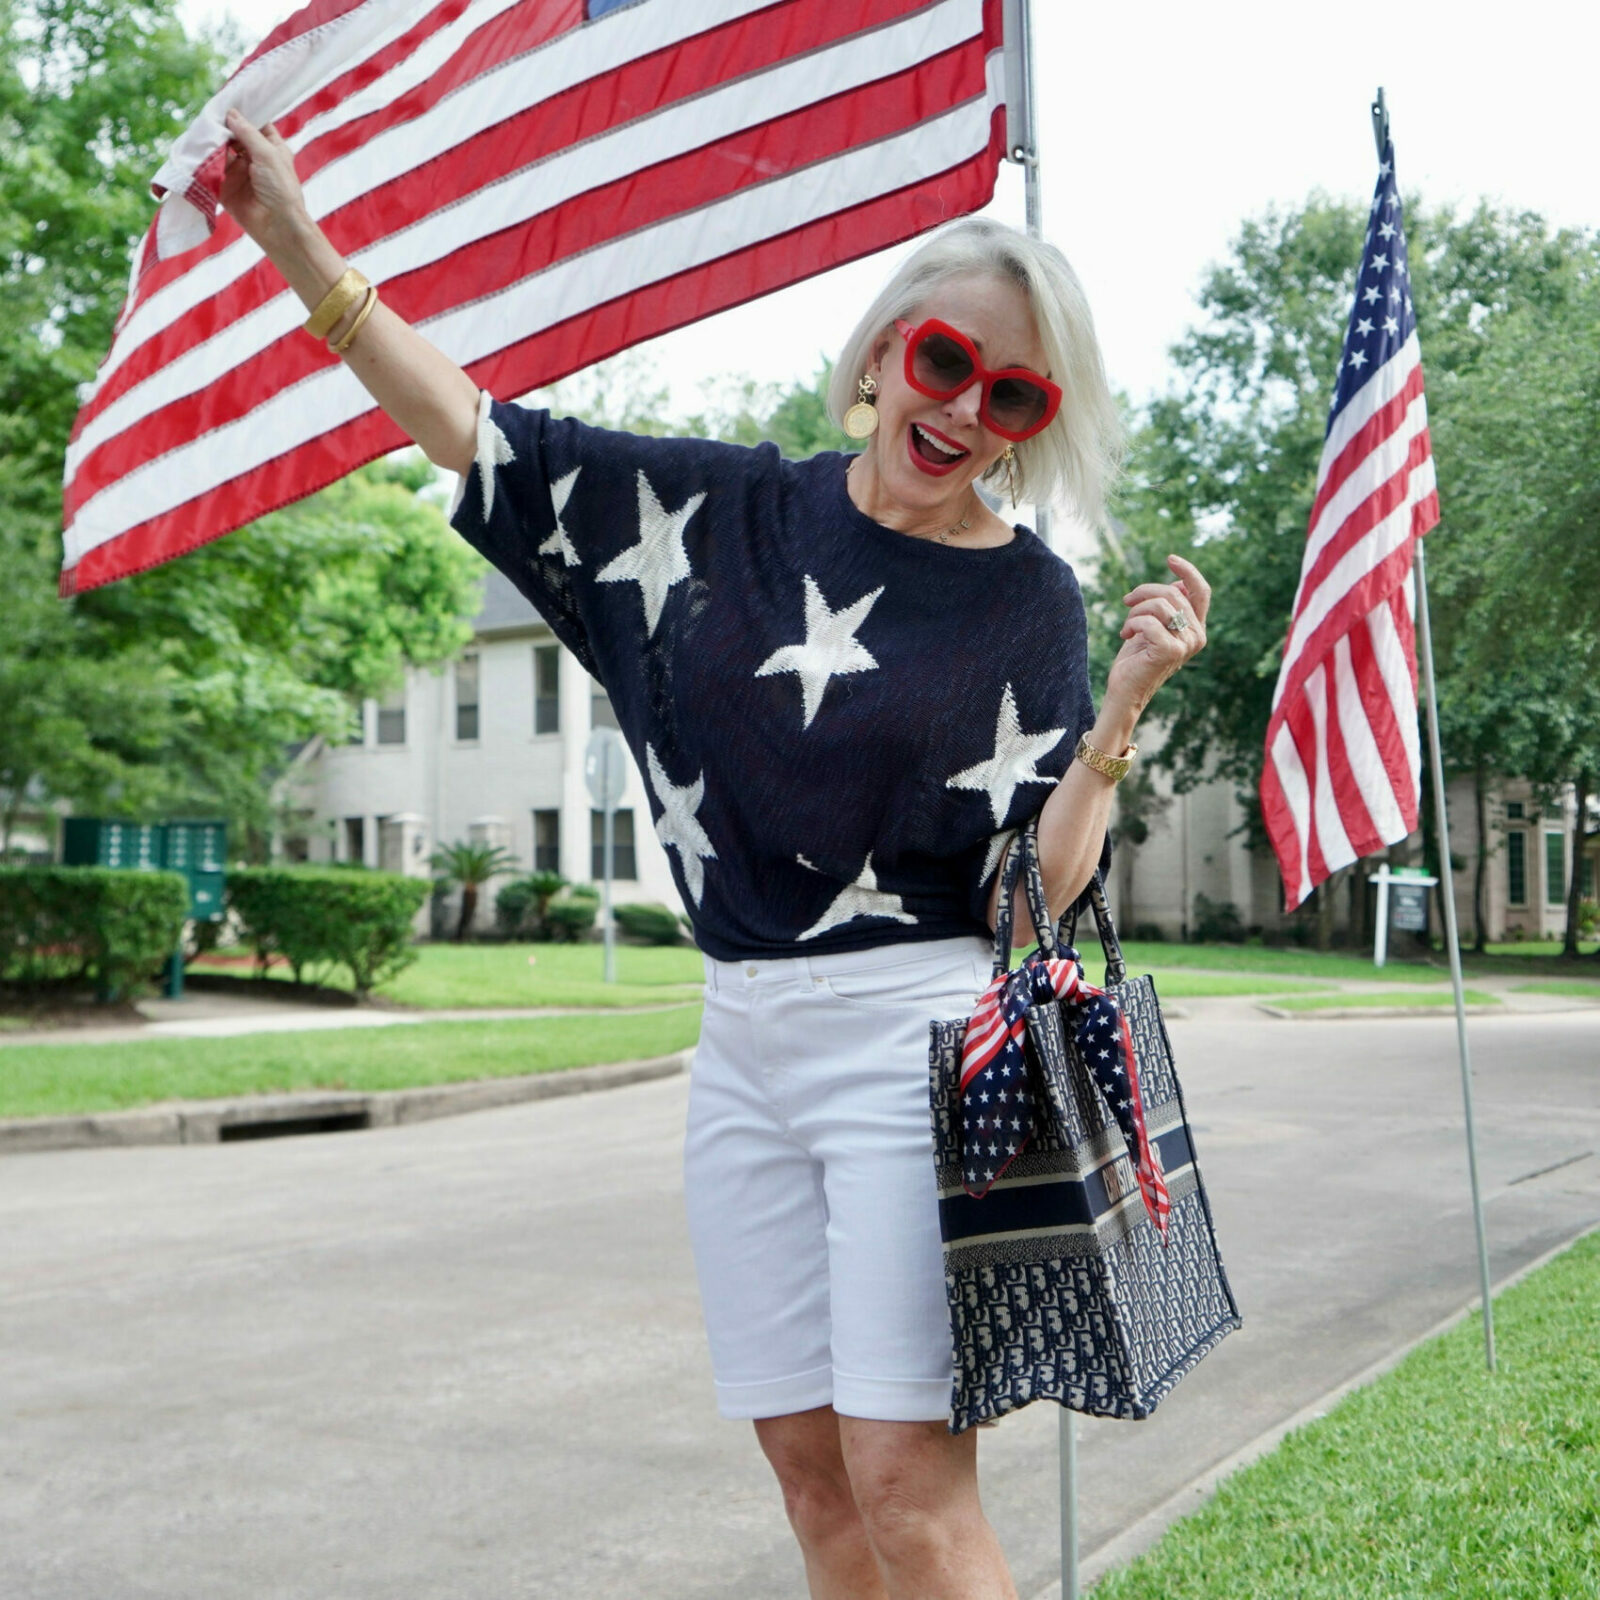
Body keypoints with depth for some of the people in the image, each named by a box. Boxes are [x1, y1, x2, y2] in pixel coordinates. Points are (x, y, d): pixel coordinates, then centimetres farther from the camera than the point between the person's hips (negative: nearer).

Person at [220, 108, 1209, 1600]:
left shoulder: (1029, 599, -2)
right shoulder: (736, 510, 6)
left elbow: (1039, 885, -6)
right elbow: (481, 436, 9)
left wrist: (1121, 707, -19)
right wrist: (295, 242, 5)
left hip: (912, 1038, -4)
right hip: (744, 1044, 4)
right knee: (812, 1477, 10)